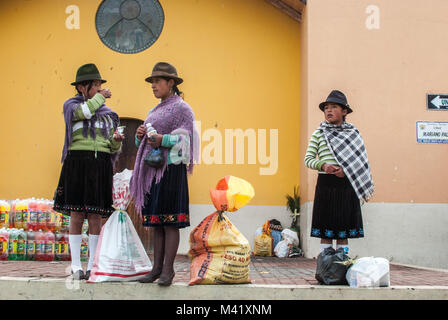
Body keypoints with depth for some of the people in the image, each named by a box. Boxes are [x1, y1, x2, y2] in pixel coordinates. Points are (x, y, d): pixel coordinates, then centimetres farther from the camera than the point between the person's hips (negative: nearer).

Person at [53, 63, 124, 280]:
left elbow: (113, 149, 14)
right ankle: (76, 266, 5)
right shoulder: (70, 105, 7)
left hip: (100, 167, 2)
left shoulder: (108, 113, 15)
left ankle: (92, 266, 7)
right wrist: (100, 97, -2)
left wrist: (117, 140, -8)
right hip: (77, 164, -2)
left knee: (95, 217, 1)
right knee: (77, 216, -2)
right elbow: (84, 112, -17)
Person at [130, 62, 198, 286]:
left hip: (171, 168, -8)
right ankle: (157, 267, 12)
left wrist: (163, 140, -23)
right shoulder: (154, 112, 22)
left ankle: (168, 270, -5)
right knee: (156, 222, 8)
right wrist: (140, 136, 1)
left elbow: (185, 138, -9)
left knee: (170, 221, -8)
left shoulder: (182, 108, -1)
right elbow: (144, 143, 23)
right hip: (152, 169, 8)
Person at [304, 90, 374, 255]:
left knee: (343, 231, 3)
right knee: (326, 232, 1)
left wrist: (346, 170, -12)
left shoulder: (353, 133, 9)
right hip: (326, 183, 0)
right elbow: (308, 159, 5)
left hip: (347, 185, 0)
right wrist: (323, 165, -14)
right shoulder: (319, 133, 8)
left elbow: (361, 161, 7)